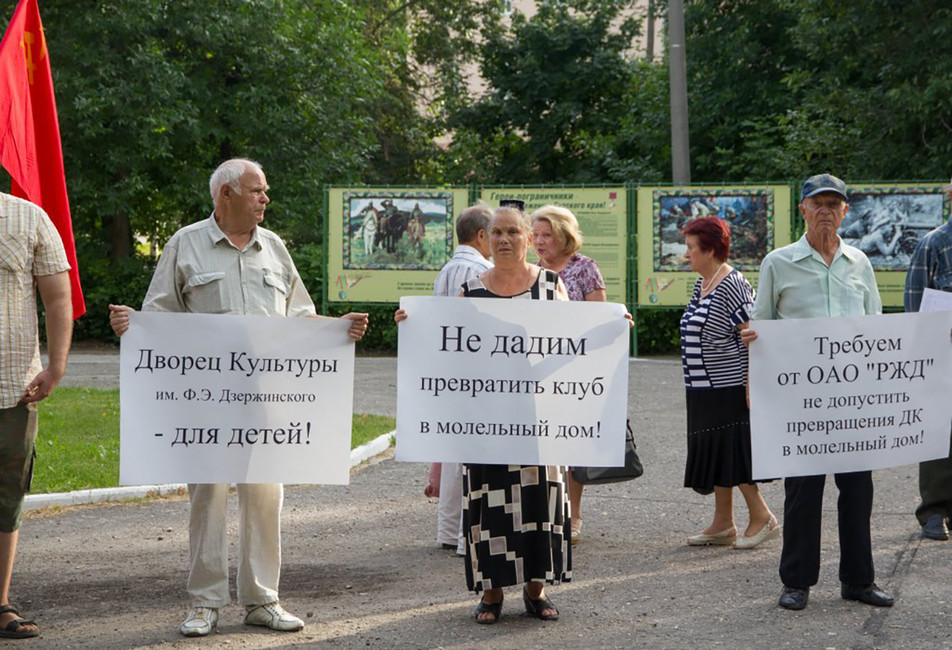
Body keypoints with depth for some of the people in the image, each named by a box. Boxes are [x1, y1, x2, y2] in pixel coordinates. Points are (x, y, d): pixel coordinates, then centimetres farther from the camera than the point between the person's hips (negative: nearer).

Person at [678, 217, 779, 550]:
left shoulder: (733, 285, -15)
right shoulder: (702, 285, 14)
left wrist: (751, 385, -22)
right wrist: (695, 384, 20)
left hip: (730, 386, -10)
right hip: (704, 389, 10)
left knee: (733, 453, -7)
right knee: (714, 453, 11)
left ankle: (762, 517, 3)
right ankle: (723, 525, 16)